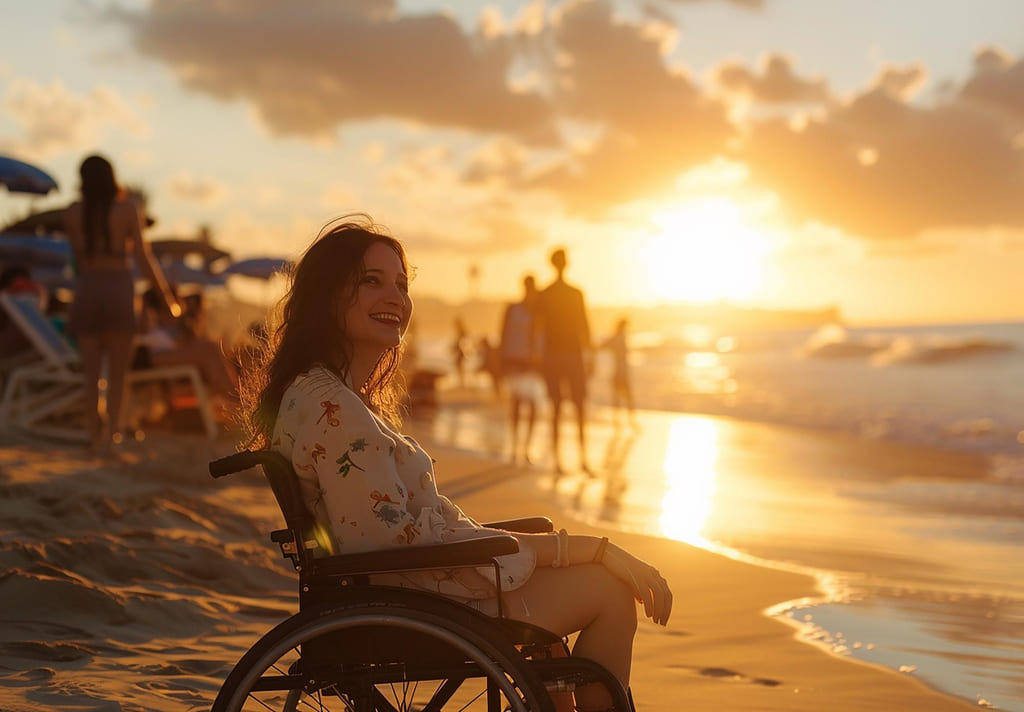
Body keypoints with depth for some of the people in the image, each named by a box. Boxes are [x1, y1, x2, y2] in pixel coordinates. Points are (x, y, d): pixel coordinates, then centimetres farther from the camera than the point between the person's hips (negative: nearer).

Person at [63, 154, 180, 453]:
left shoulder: (73, 212, 4)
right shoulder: (128, 207, -2)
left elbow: (78, 256, 12)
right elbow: (142, 256, -4)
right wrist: (165, 295, 1)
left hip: (86, 288, 2)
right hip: (119, 287, -2)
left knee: (91, 372, 7)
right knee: (118, 371, 6)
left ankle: (95, 435, 6)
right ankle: (113, 427, -9)